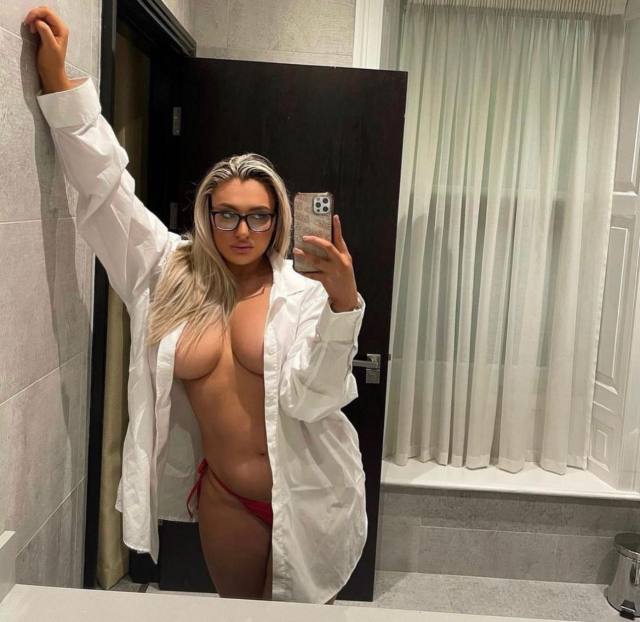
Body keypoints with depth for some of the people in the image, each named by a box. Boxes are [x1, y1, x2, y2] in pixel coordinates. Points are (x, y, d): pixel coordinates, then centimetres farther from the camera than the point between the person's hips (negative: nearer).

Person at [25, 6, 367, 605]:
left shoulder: (304, 293, -11)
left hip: (305, 494, -2)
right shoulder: (173, 273, -2)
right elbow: (107, 187, -3)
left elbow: (310, 397, -20)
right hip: (225, 496, 3)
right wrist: (58, 81, -6)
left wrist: (343, 304, -34)